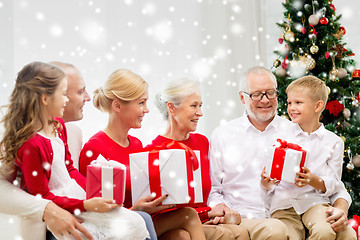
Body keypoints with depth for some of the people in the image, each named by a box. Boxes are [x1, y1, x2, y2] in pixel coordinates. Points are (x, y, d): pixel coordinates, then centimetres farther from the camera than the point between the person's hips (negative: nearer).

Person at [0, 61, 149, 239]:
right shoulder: (31, 144, -25)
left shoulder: (58, 125, 5)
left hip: (78, 195, 9)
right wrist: (87, 205, -23)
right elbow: (42, 198, -21)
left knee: (136, 223, -2)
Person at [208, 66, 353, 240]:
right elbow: (211, 190, 13)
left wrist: (341, 207, -9)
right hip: (243, 220, -1)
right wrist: (222, 209, -9)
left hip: (289, 218, 2)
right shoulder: (223, 136, 12)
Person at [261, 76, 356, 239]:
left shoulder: (333, 142, 8)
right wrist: (266, 183, -10)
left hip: (314, 201, 0)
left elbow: (332, 184, 5)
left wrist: (314, 181, -15)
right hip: (283, 203, 0)